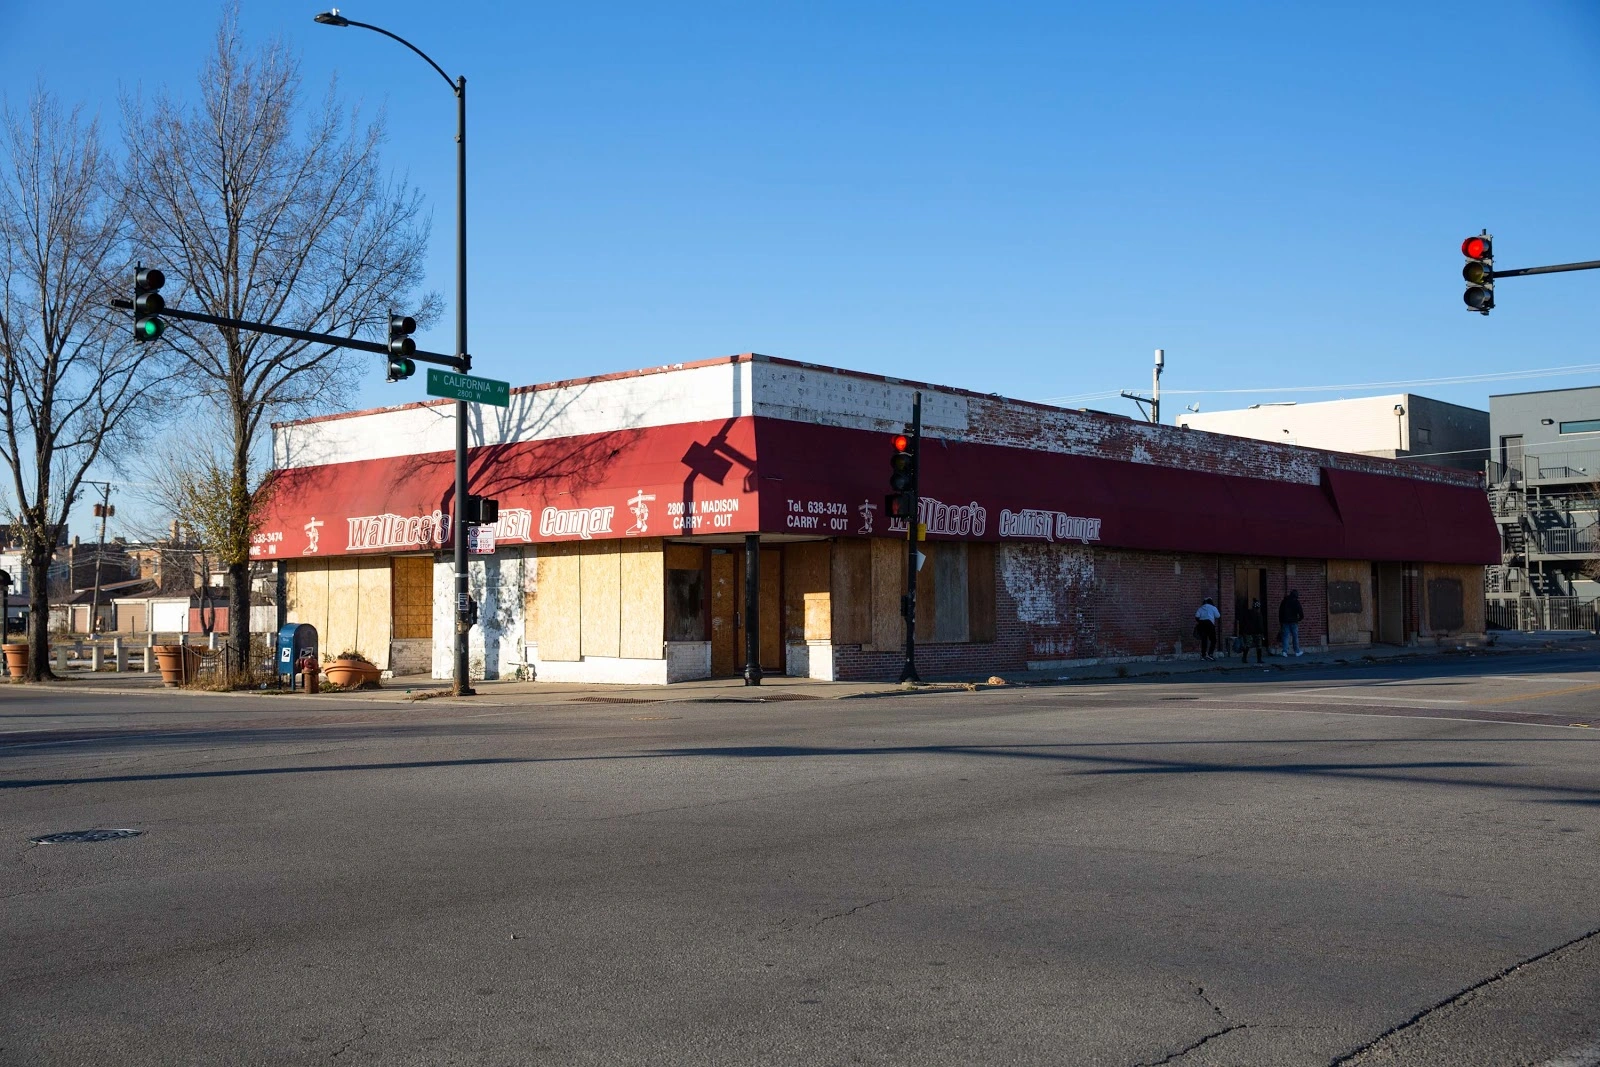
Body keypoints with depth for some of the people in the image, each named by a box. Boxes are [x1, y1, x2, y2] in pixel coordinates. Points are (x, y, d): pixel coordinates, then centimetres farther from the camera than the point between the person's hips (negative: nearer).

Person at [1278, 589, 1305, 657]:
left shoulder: (1284, 601, 10)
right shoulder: (1296, 602, -4)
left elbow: (1280, 612, 12)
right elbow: (1300, 611, -7)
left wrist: (1280, 622, 16)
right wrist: (1300, 618, 14)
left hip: (1285, 621, 3)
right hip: (1293, 621, -3)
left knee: (1285, 636, -1)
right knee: (1295, 636, 8)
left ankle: (1284, 651, -15)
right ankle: (1297, 652, 15)